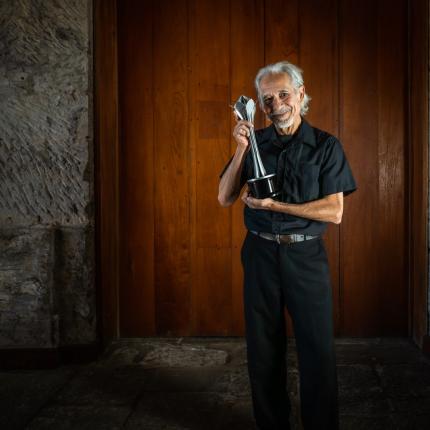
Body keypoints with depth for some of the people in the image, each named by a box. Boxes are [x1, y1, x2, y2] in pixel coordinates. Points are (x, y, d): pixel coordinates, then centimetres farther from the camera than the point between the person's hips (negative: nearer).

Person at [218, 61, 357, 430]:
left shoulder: (326, 146, -2)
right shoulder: (255, 142, 6)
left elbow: (334, 212, -9)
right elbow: (225, 198, 1)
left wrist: (274, 205, -15)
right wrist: (241, 148, -10)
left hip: (305, 256, -2)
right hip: (260, 254, 3)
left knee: (318, 350, 1)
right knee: (264, 349, 11)